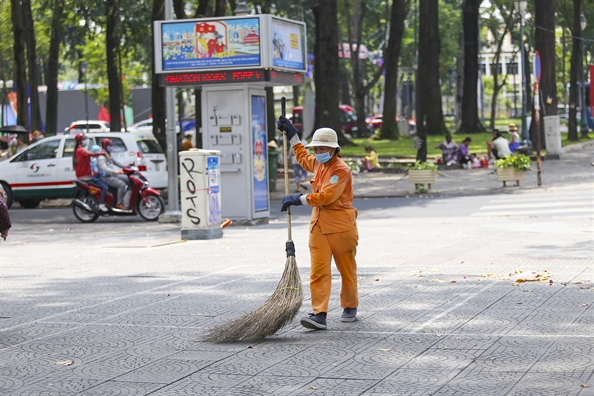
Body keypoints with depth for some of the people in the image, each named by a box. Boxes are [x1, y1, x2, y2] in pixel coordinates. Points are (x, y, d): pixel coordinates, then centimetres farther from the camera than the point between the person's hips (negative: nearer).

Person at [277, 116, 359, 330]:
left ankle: (350, 308, 27)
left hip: (340, 227, -7)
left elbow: (326, 196, -25)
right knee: (319, 271, -6)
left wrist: (299, 199, -19)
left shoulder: (341, 170, -15)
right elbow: (302, 157, 37)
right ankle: (319, 314, -13)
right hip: (319, 226, 7)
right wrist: (292, 134, 33)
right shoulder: (317, 164, 13)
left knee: (347, 270, 9)